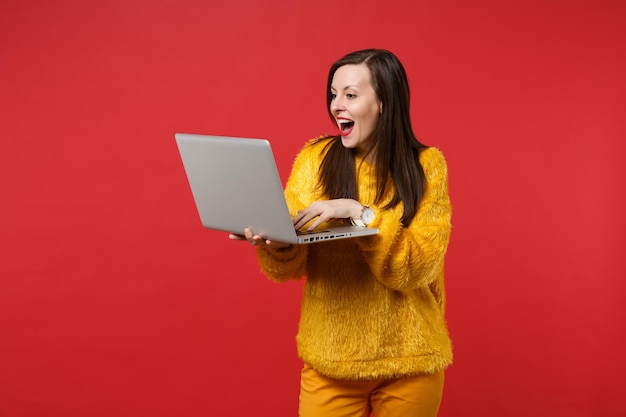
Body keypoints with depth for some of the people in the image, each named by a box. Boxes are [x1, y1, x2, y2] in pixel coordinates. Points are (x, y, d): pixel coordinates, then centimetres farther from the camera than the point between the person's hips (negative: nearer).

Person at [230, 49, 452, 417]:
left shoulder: (426, 166, -6)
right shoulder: (315, 159, -1)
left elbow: (419, 266, -15)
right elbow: (289, 267, -2)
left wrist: (359, 213, -26)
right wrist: (275, 241, -24)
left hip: (408, 361, -1)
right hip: (329, 359, 1)